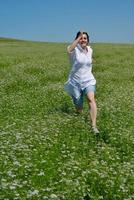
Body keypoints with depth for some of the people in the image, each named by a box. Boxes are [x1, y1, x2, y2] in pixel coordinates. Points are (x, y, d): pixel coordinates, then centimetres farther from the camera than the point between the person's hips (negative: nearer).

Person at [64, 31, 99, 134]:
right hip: (76, 82, -2)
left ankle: (94, 126, -32)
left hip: (88, 80, 3)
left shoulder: (90, 50, 6)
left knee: (91, 99, -27)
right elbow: (69, 50, -37)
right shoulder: (75, 49, -11)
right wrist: (79, 37, -40)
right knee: (79, 109, 7)